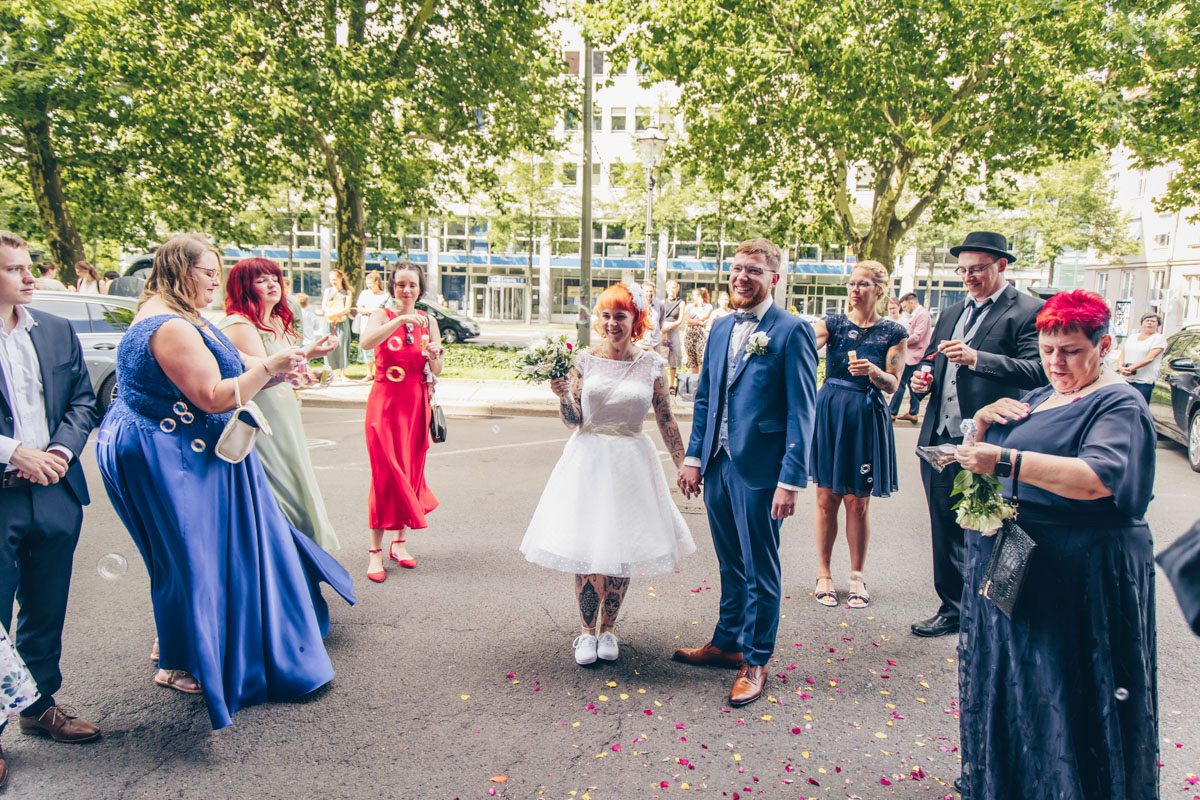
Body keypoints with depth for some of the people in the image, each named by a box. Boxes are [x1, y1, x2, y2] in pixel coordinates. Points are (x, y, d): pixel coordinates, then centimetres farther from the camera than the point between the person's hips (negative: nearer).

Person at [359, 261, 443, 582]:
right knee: (385, 474, -6)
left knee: (411, 471, 7)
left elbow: (436, 371, 7)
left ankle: (399, 542, 21)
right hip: (386, 401, -4)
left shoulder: (428, 321, 9)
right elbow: (366, 341, -25)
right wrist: (400, 319, -33)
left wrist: (434, 355, -15)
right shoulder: (382, 315, -1)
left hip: (417, 403, 4)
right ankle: (375, 550, 2)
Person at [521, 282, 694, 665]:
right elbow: (573, 420, -1)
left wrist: (684, 465, 4)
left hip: (631, 462, 1)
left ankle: (608, 629, 24)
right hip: (588, 459, 0)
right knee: (586, 548, 0)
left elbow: (666, 420, 5)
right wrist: (563, 394, -20)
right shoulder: (585, 360, 0)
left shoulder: (651, 365, 1)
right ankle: (587, 631, 18)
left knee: (622, 548, 5)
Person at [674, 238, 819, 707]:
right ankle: (726, 643, 36)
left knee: (760, 570, 8)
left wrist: (791, 480, -16)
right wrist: (694, 457, 11)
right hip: (718, 464, 6)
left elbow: (801, 411, -13)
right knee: (730, 563, 20)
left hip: (759, 470, -6)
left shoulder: (792, 331, -10)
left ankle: (754, 661, 24)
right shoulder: (721, 328, 11)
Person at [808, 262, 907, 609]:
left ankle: (857, 576, 20)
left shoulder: (893, 332, 2)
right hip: (829, 413, 1)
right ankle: (823, 574, 18)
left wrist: (873, 371, -20)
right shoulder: (834, 323, 2)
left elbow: (893, 385, 0)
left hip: (866, 419, 0)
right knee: (827, 498, 5)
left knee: (857, 502, 4)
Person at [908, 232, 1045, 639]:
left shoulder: (1028, 311, -5)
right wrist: (921, 380, 2)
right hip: (941, 440, 7)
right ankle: (952, 609, 26)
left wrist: (976, 358, -28)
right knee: (946, 529, 13)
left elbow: (1037, 372, -18)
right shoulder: (951, 314, 18)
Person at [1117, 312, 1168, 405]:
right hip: (1125, 379, 5)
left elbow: (1149, 358, -11)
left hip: (1144, 381, -5)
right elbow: (1122, 355, 13)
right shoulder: (1132, 337, 20)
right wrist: (1121, 367, -9)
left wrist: (1131, 368, -19)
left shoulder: (1159, 338, 2)